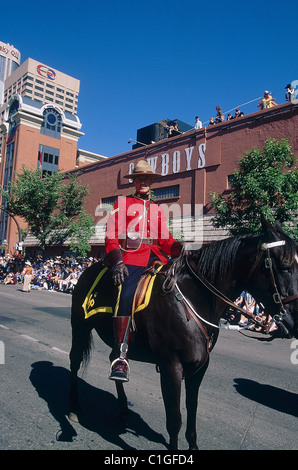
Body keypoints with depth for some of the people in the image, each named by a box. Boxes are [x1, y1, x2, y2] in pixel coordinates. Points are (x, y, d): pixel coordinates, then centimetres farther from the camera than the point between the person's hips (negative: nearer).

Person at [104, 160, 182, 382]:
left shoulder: (157, 209, 26)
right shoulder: (122, 203, 13)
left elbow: (166, 241, 19)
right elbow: (112, 237, 3)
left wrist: (182, 250, -3)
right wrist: (117, 261, -14)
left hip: (155, 257, 5)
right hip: (130, 257, -4)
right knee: (127, 293, -29)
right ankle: (120, 356, -23)